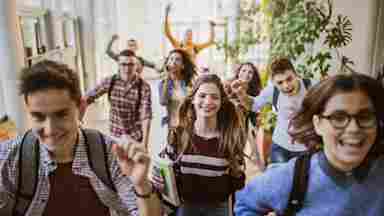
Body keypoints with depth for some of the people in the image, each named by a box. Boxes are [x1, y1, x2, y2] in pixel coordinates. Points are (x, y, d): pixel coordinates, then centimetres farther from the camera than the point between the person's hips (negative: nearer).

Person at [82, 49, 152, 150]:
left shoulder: (144, 87, -17)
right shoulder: (110, 81, -8)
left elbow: (146, 116, -20)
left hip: (136, 136, -2)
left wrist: (145, 143, -24)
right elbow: (88, 98, -4)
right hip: (115, 135, 3)